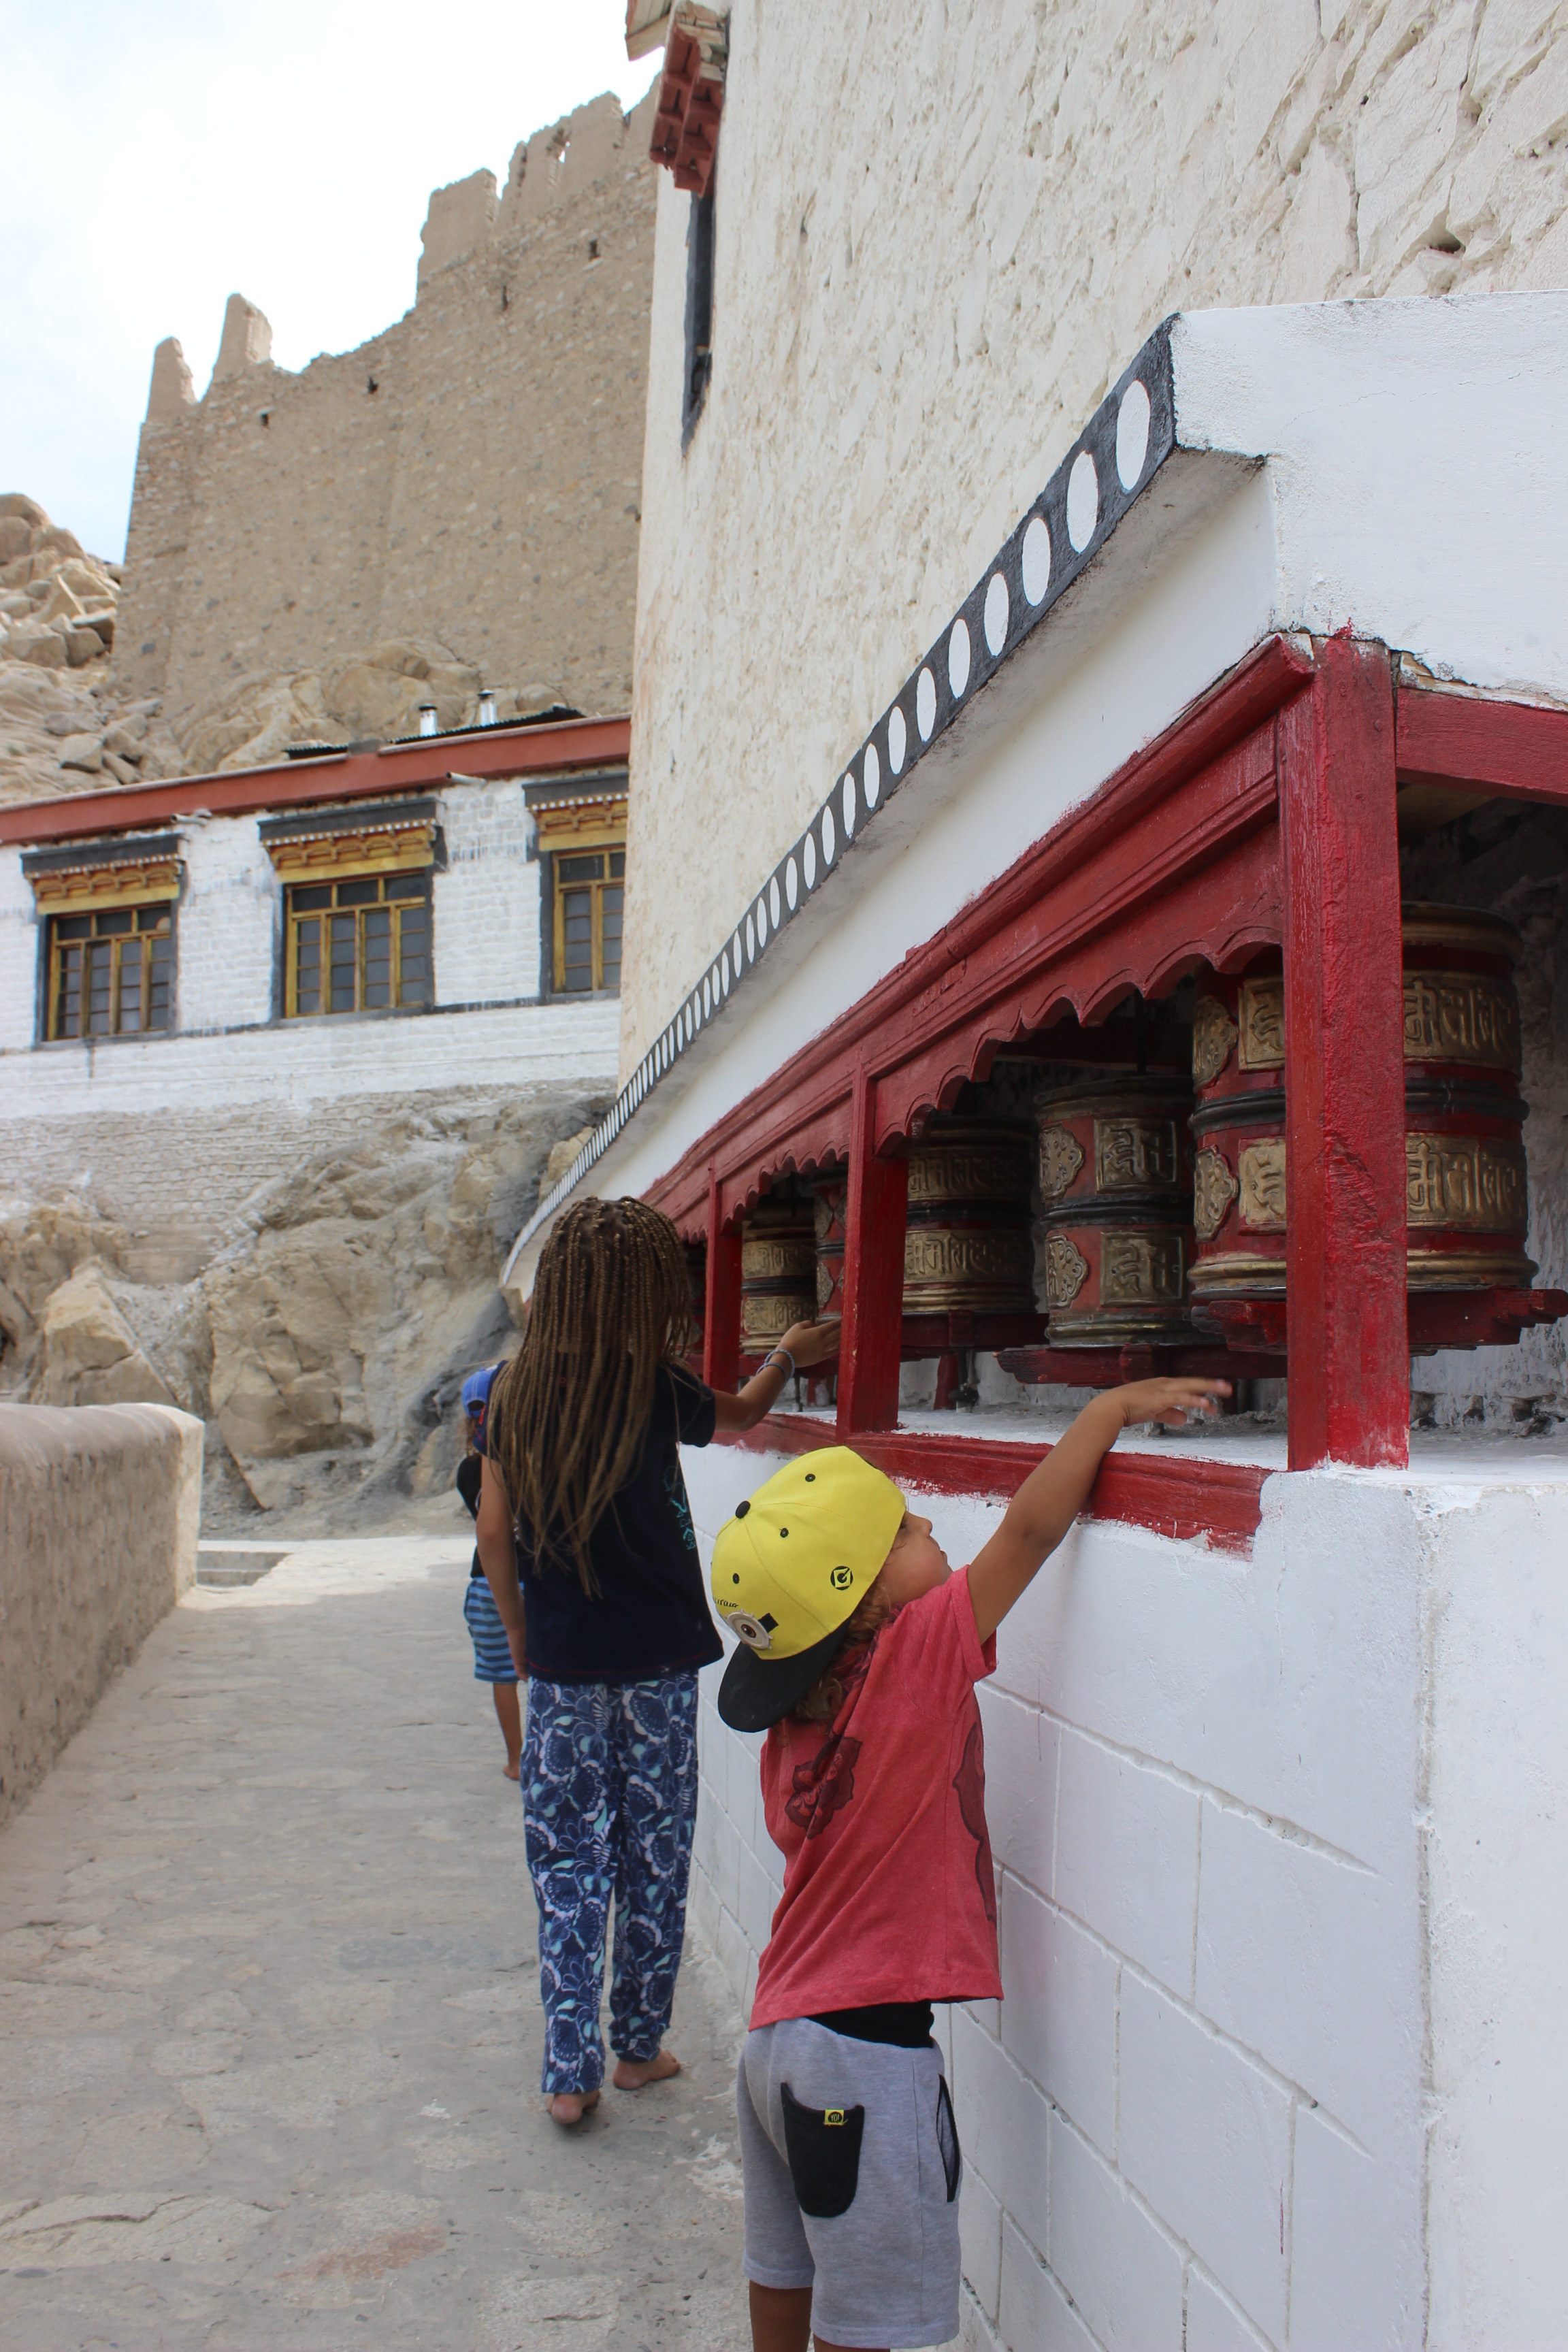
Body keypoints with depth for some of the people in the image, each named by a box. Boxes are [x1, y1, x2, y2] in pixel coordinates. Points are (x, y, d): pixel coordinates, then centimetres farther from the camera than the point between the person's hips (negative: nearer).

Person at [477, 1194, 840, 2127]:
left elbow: (495, 1531, 3)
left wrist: (523, 1639, 14)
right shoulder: (655, 1388, -10)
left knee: (567, 1866, 9)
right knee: (654, 1859, 12)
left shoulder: (516, 1392, -2)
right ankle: (640, 2045, 25)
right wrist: (786, 1358, 30)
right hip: (655, 1665, -2)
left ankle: (571, 2073, 11)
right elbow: (739, 1414, 11)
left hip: (560, 1671, 2)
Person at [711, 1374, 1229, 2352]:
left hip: (778, 2034, 7)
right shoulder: (914, 1660, -21)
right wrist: (1114, 1407, -14)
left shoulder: (793, 1715, 1)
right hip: (867, 2055, -7)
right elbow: (1030, 1528, -22)